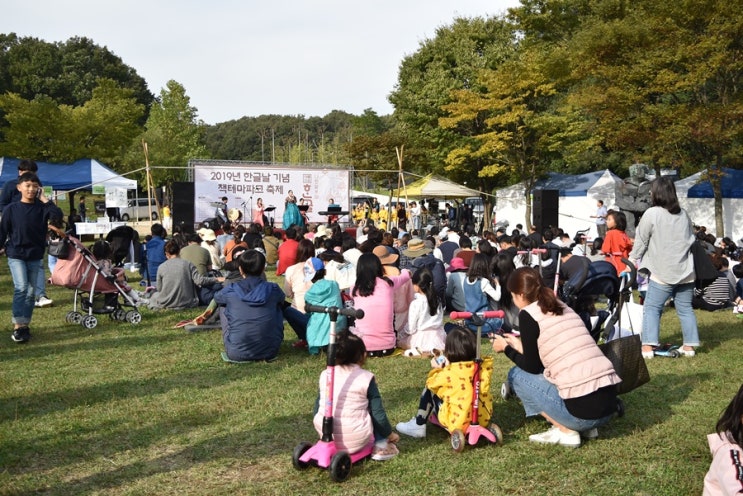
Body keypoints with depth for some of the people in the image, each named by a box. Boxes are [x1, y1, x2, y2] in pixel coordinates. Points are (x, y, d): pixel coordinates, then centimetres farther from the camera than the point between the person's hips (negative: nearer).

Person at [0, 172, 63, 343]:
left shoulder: (41, 207, 1)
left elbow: (58, 215, -16)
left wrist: (44, 199, -13)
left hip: (35, 256, 3)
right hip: (15, 254, -3)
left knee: (30, 291, 7)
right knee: (21, 288, -15)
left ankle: (25, 325, 17)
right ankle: (17, 325, -10)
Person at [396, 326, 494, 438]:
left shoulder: (448, 374, -17)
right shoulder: (483, 368, -5)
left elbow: (432, 384, 3)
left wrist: (436, 369, 19)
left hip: (458, 423, -6)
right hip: (483, 419, 6)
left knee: (430, 390, 12)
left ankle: (418, 426, 21)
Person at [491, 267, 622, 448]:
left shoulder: (528, 314, -3)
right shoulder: (563, 308, 18)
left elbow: (532, 367, 3)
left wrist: (507, 348, 20)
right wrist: (520, 347, 36)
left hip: (583, 410, -8)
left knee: (516, 375, 11)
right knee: (545, 371, 30)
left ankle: (565, 432, 4)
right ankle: (586, 427, 16)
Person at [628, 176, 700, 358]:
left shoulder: (651, 214, -10)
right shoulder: (683, 214, 8)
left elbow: (641, 241, -3)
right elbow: (691, 239, 19)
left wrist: (633, 258, 11)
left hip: (663, 273, -5)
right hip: (686, 271, 5)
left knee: (651, 308, 0)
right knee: (685, 308, 12)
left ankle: (648, 346, -7)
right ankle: (689, 346, 14)